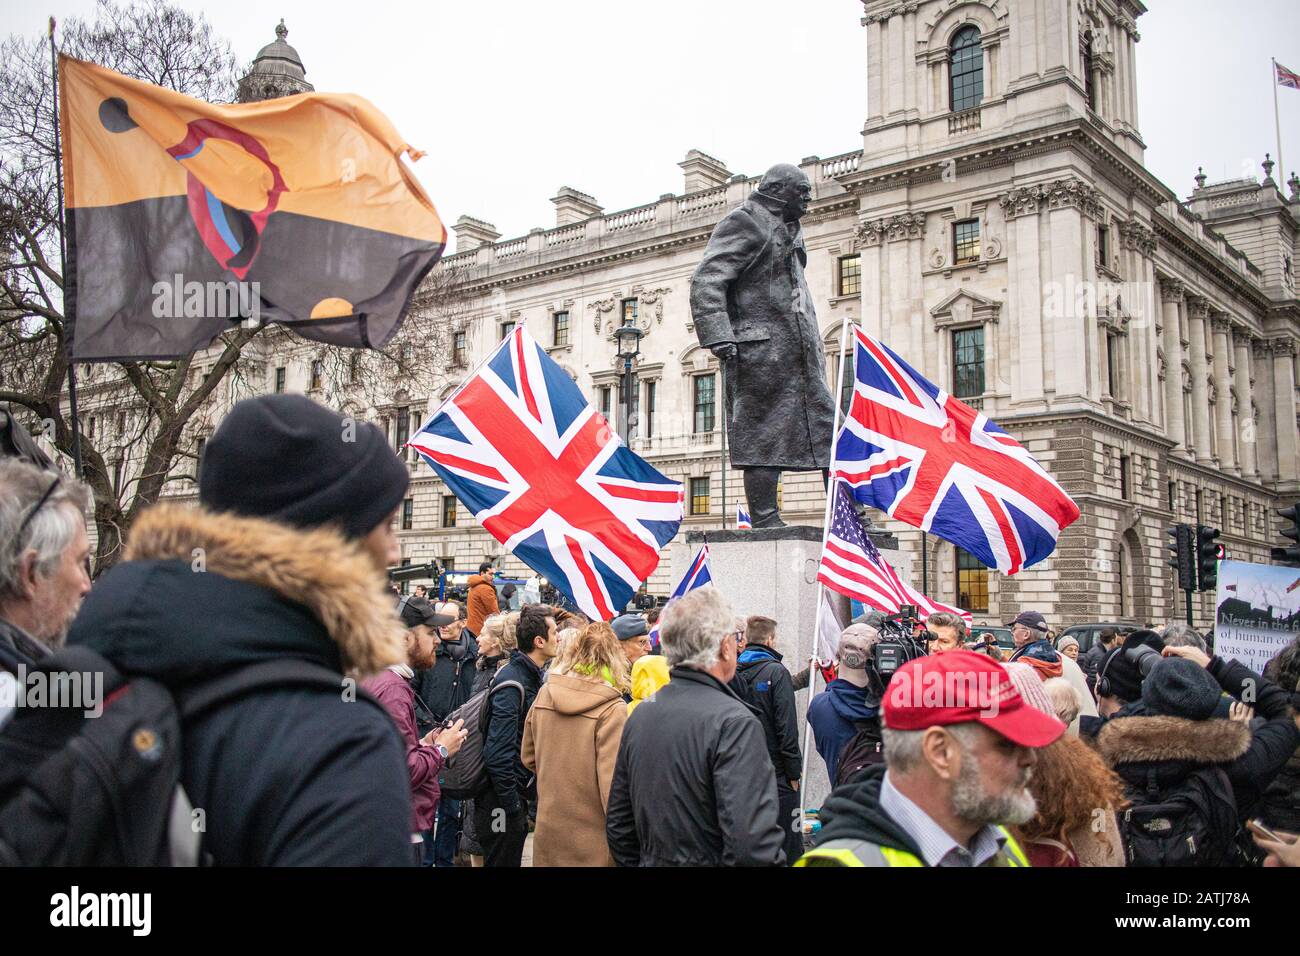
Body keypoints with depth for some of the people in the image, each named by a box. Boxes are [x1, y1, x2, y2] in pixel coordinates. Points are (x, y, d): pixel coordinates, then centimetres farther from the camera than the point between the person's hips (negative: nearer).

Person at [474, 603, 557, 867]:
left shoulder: (532, 676, 9)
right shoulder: (512, 682, -21)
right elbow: (497, 752, -25)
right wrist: (511, 805, -21)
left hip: (517, 794, 9)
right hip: (501, 801, -9)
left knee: (512, 859, 17)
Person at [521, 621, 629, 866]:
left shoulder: (544, 694, -1)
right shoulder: (612, 710, -17)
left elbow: (529, 758, 11)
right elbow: (612, 782, -19)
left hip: (547, 832, 5)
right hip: (593, 842, -5)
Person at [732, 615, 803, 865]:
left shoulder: (732, 672, 4)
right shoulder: (776, 671, -10)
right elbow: (787, 725, -14)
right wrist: (794, 771, -7)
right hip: (775, 772, -5)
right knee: (788, 844, 1)